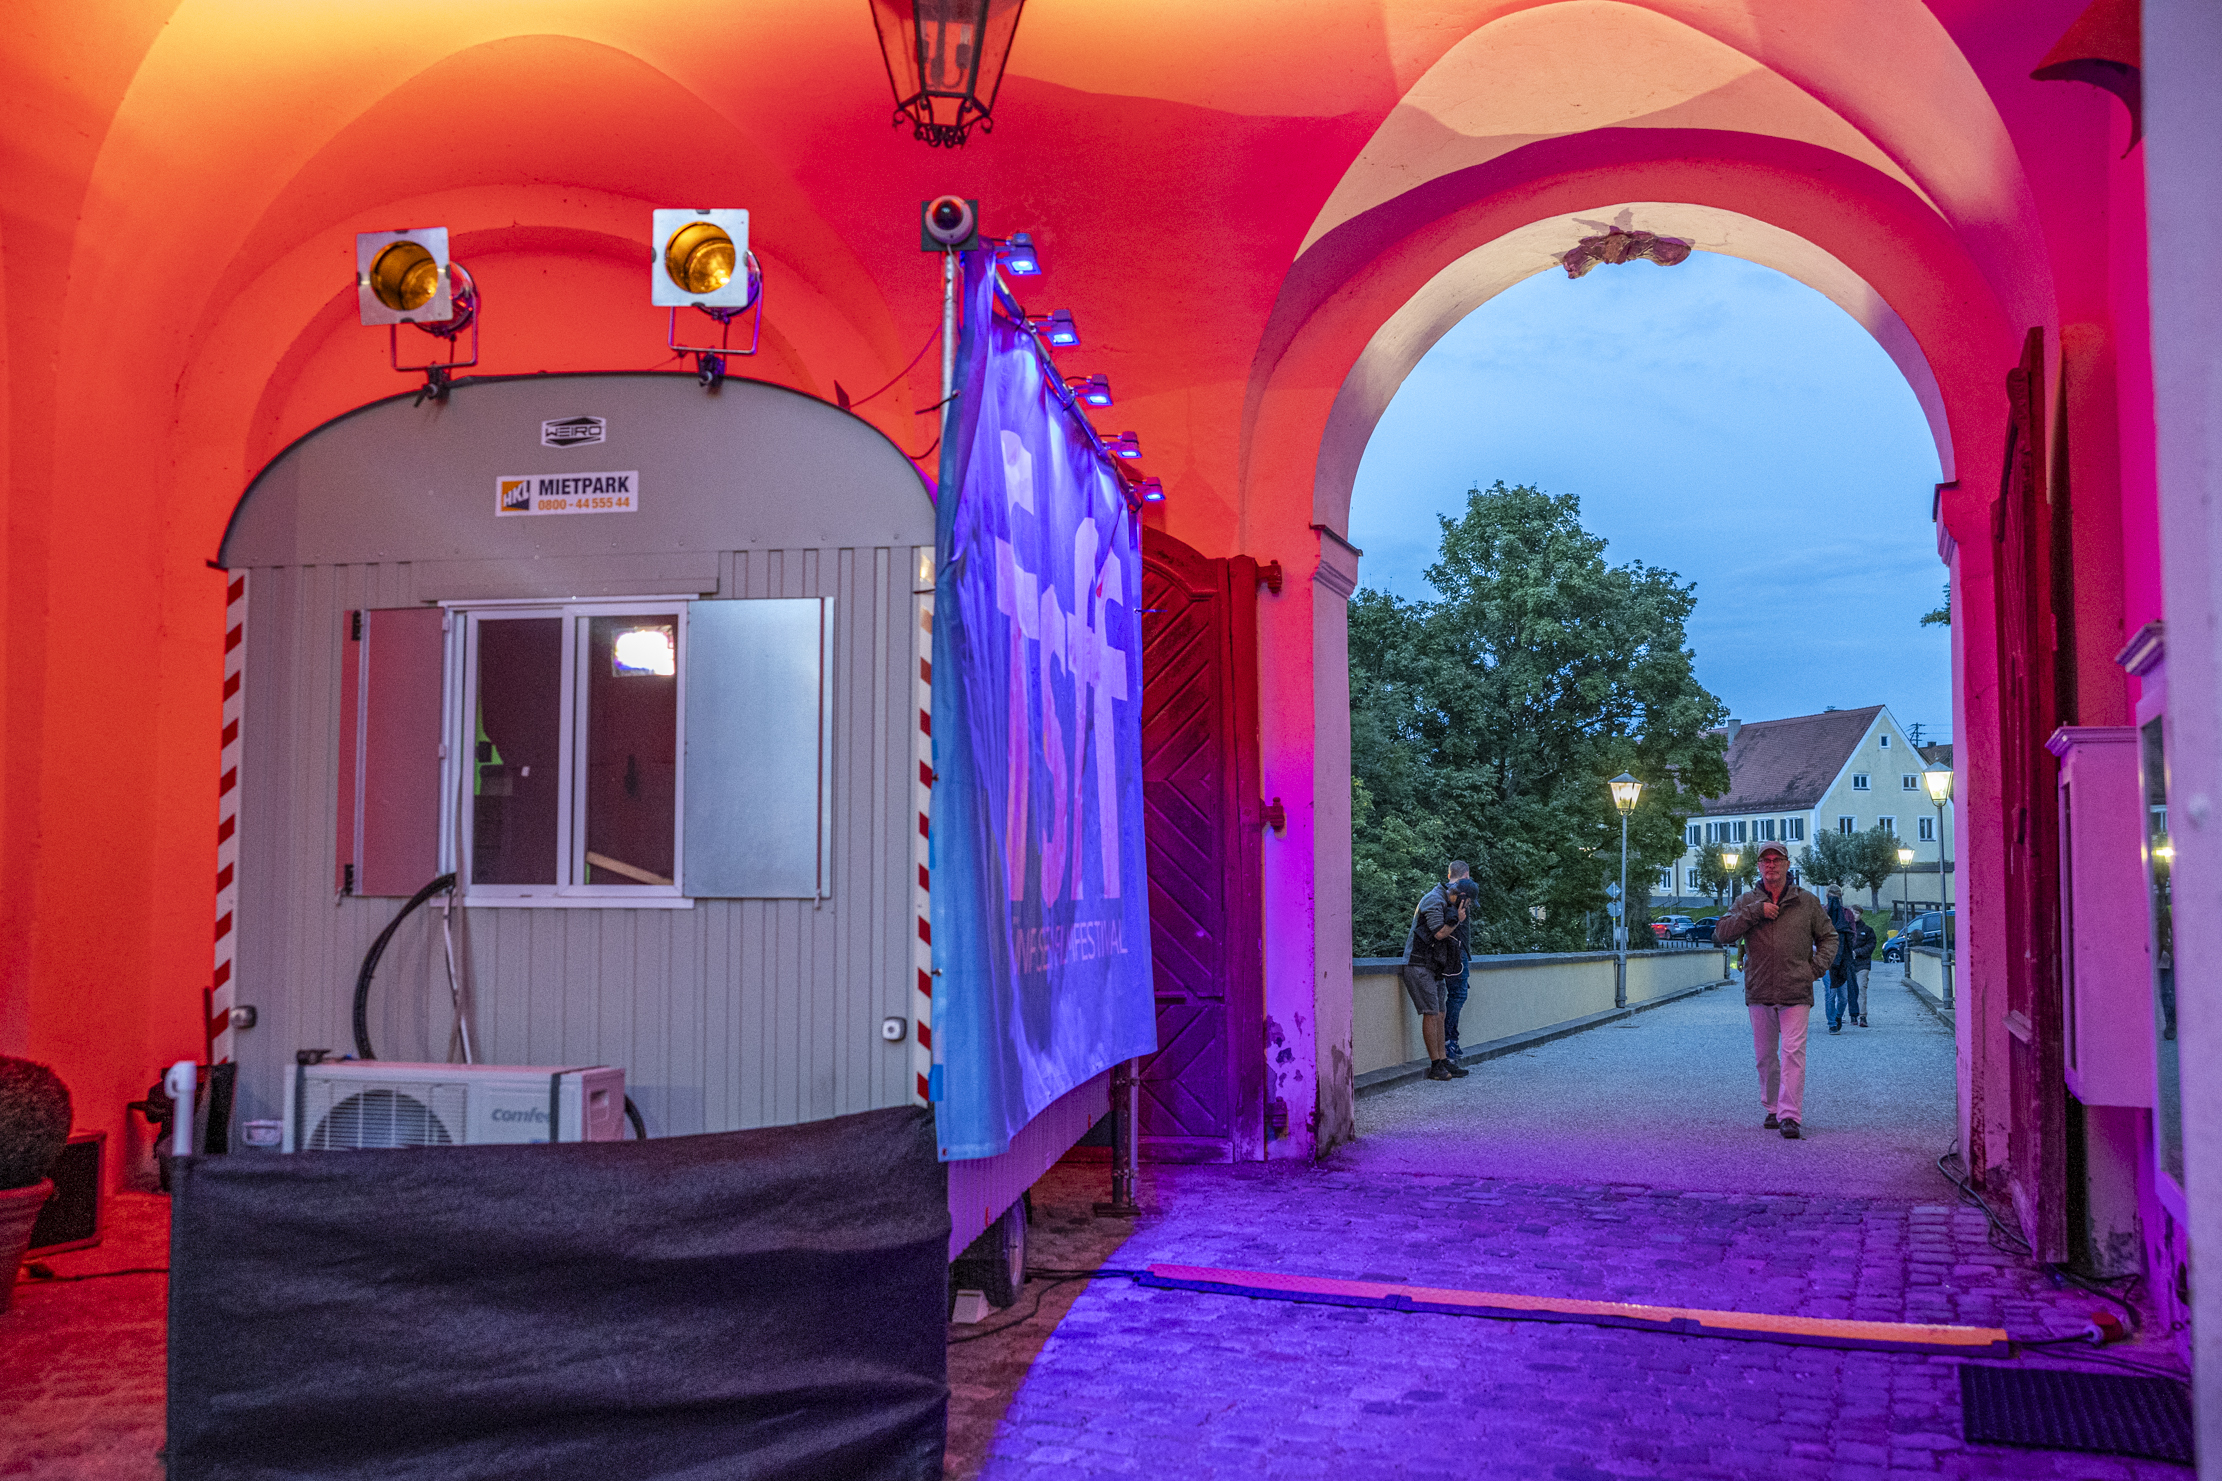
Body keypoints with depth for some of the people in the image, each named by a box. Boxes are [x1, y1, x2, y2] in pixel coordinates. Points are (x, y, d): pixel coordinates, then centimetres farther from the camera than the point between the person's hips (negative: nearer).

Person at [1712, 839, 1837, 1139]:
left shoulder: (1807, 901, 7)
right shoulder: (1746, 902, 7)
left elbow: (1828, 936, 17)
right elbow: (1721, 934, -5)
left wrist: (1817, 966, 2)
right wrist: (1754, 912, -13)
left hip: (1796, 993, -2)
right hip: (1759, 992, 2)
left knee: (1793, 1053, -10)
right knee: (1765, 1055, 10)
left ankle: (1790, 1116, -10)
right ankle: (1772, 1108, 24)